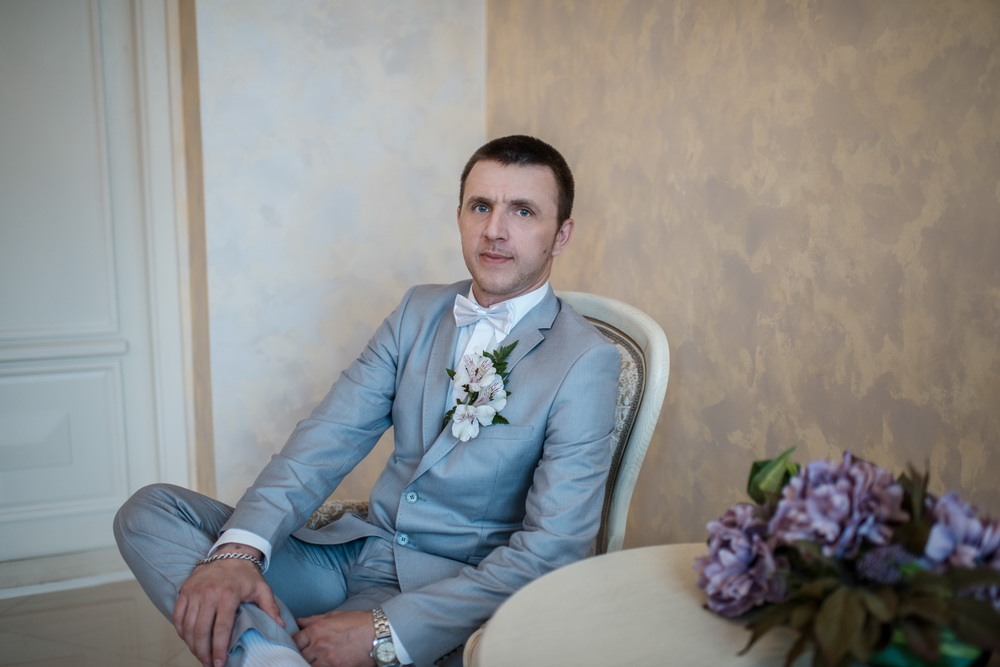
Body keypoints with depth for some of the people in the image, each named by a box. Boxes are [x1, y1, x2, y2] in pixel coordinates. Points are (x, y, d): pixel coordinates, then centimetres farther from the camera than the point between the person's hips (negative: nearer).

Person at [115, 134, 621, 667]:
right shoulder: (420, 310, 8)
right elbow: (331, 435, -1)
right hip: (356, 549, 7)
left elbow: (551, 551, -16)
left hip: (453, 589, -7)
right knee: (149, 509, -10)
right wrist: (239, 549, -19)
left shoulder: (584, 362, -11)